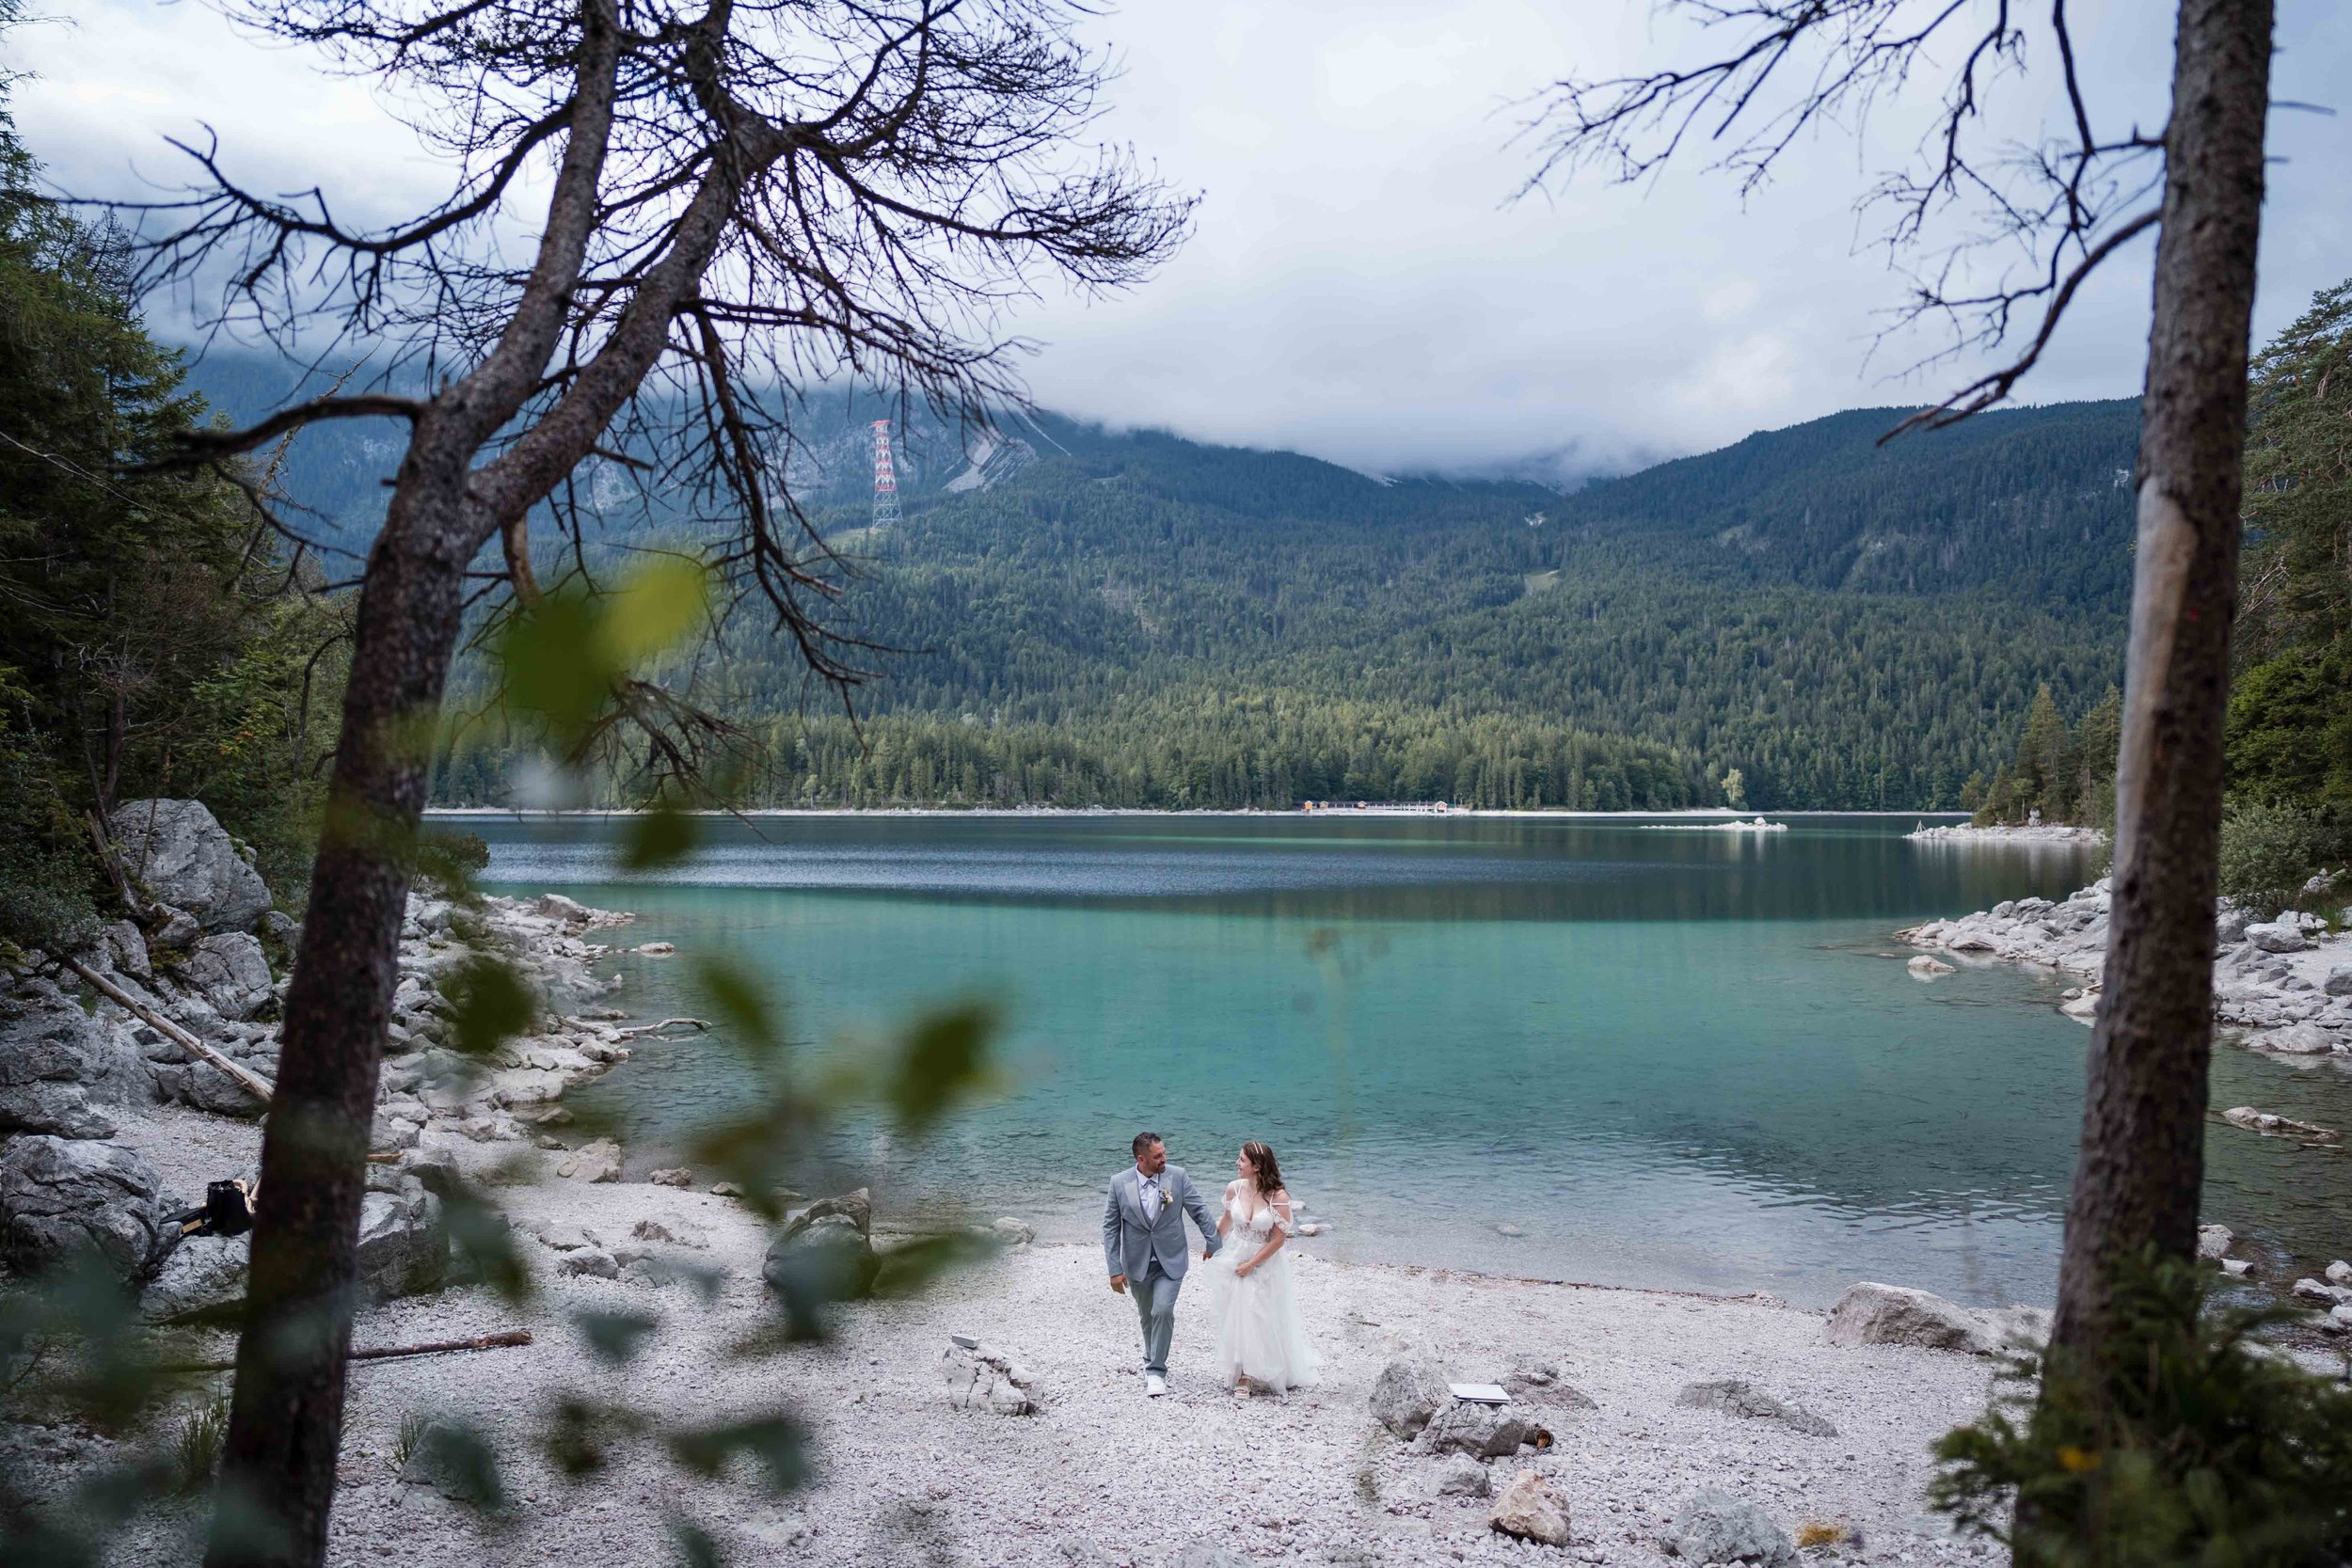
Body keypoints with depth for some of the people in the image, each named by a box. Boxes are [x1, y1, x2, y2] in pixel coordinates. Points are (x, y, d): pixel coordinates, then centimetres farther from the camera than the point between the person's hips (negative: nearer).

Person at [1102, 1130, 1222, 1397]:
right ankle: (1152, 1361, 37)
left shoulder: (1177, 1176, -11)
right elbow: (1111, 1227, -6)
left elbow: (1200, 1212, 0)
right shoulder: (1119, 1183, -12)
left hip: (1170, 1262, -1)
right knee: (1147, 1316, 14)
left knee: (1163, 1311, -15)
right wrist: (1115, 1269, -8)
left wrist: (1213, 1244, 3)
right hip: (1137, 1264, 1)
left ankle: (1156, 1370, -2)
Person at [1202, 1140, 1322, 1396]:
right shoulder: (1235, 1189, -8)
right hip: (1238, 1261, 3)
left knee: (1264, 1321, 5)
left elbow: (1278, 1239, -16)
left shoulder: (1278, 1196, -21)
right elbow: (1226, 1221, 11)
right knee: (1238, 1317, 7)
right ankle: (1243, 1376, 23)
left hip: (1267, 1265, -3)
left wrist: (1252, 1264, -14)